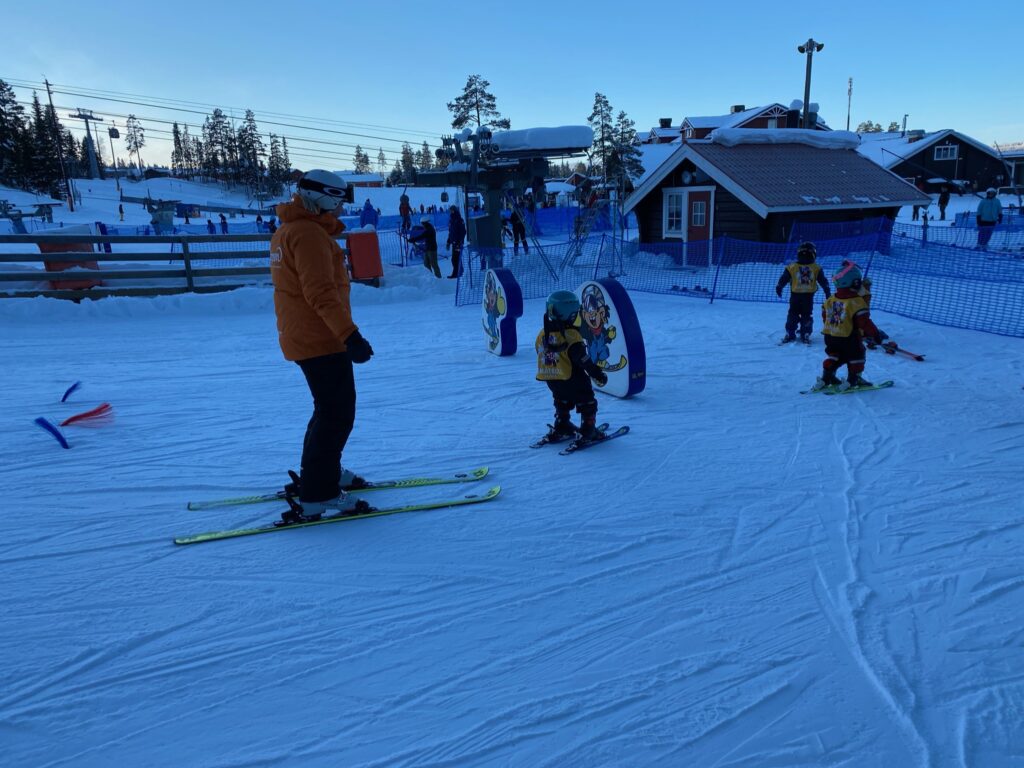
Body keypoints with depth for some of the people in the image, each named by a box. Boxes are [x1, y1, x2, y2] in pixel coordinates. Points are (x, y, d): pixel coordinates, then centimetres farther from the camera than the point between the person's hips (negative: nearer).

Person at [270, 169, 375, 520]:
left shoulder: (287, 231, 16)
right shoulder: (309, 233, -17)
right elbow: (321, 293, -26)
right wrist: (350, 334, -27)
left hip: (303, 337, 10)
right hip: (321, 340, -10)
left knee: (330, 409, 22)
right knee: (338, 415, -5)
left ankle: (323, 473, 36)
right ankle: (317, 497, -2)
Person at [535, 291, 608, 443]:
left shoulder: (543, 333, 1)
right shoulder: (571, 335, -22)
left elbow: (540, 354, 13)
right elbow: (583, 360, -23)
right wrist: (598, 374, -14)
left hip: (550, 380, 7)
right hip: (571, 379, -7)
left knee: (562, 403, 27)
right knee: (587, 402, 9)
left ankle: (561, 428, 31)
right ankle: (588, 430, 9)